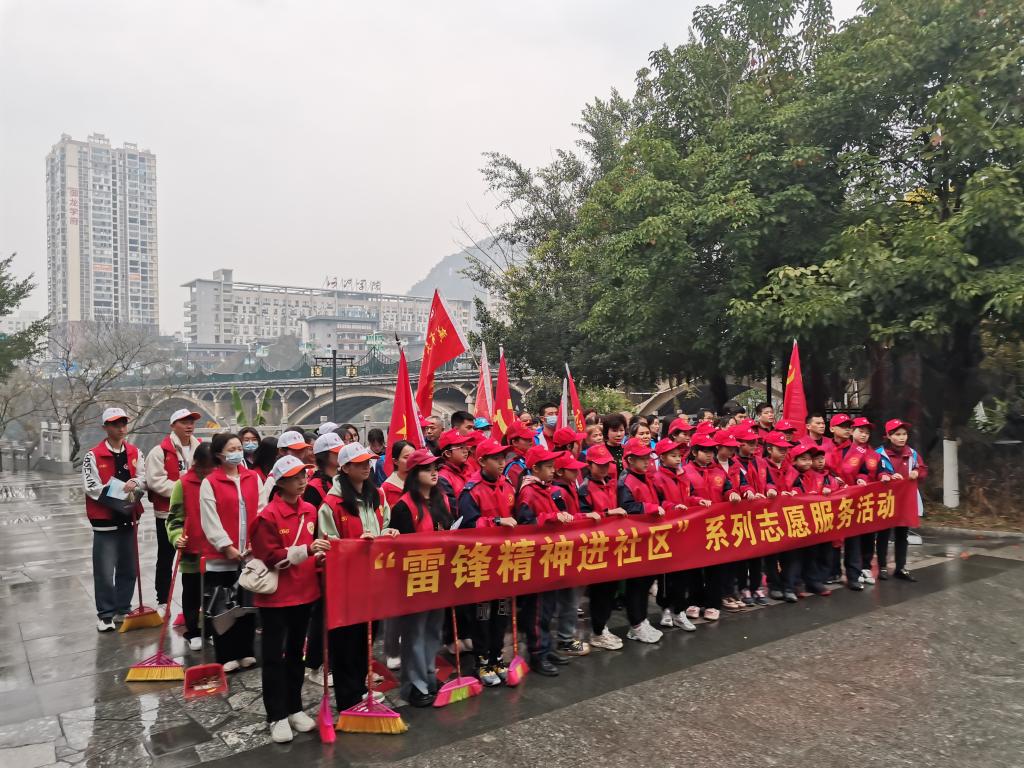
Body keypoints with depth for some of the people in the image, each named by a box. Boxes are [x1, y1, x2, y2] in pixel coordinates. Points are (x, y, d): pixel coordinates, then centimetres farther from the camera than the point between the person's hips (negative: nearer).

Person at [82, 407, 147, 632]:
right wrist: (122, 494, -16)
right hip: (105, 520, -5)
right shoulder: (93, 455, -8)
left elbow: (144, 478, 7)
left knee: (128, 568, 13)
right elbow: (92, 488, -13)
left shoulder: (135, 452, 8)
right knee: (105, 570, -2)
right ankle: (105, 614, 10)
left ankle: (123, 608, 27)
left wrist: (134, 483, -15)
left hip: (128, 518, 5)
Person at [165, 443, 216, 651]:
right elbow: (175, 516, -3)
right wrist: (176, 536, -19)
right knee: (191, 593, 11)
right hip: (191, 549, -2)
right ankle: (193, 632, 25)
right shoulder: (183, 484, -7)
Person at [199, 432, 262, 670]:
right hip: (221, 555, -3)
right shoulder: (209, 482, -5)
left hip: (251, 554, 3)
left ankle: (245, 652, 24)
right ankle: (226, 657, 17)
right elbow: (210, 519, -9)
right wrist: (226, 546, -13)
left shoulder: (254, 478, 6)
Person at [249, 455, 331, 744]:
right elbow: (271, 557, -19)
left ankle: (294, 709, 31)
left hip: (304, 592, 6)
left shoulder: (310, 510, 4)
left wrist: (320, 553, -5)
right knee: (274, 656, 6)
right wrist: (306, 550, -29)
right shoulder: (268, 515, -16)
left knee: (295, 653, 18)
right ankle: (277, 717, 17)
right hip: (275, 596, -6)